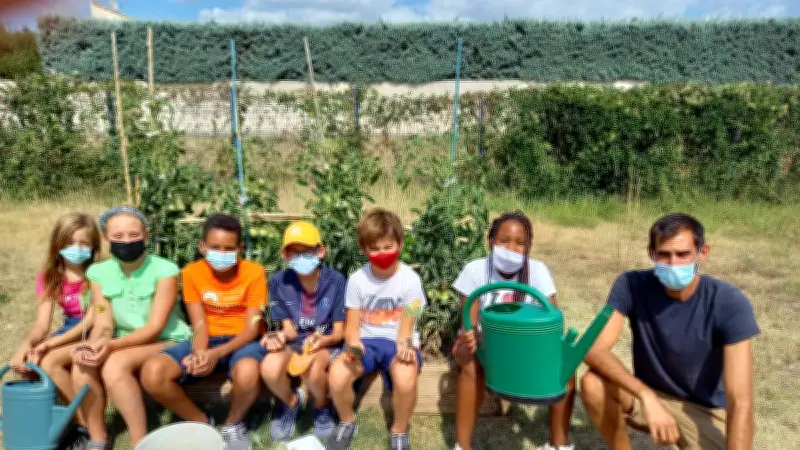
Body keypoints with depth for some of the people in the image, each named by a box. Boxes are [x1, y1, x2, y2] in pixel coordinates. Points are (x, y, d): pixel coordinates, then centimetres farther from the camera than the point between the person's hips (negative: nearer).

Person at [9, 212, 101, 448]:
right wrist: (26, 345, -28)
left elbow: (91, 321, -20)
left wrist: (50, 344, -29)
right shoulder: (49, 277, 1)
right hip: (69, 332, 6)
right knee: (23, 362, -19)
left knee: (49, 361, -28)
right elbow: (42, 324, -6)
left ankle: (88, 426, -12)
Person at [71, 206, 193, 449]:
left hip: (167, 342, -5)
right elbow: (103, 323, -5)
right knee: (82, 363, -24)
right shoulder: (99, 272, 0)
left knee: (115, 365, -31)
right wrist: (92, 345, -28)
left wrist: (112, 345, -33)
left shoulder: (164, 270, -15)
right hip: (126, 344, 5)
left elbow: (155, 327, -19)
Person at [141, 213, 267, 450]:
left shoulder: (254, 272, -12)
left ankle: (234, 424, -3)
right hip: (208, 340, 3)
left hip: (243, 340, -3)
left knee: (247, 373, -40)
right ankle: (201, 422, 2)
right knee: (152, 373, -25)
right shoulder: (192, 273, -4)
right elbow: (200, 325, -5)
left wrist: (217, 354, -29)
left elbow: (252, 328, -13)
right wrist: (199, 354, -28)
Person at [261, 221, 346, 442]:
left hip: (328, 344, -2)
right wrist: (280, 336, -26)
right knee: (270, 369, -31)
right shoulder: (278, 282, -7)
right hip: (295, 342, 2)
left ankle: (322, 406, 1)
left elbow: (339, 332, -8)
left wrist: (322, 339, -30)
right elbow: (290, 330, -2)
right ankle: (290, 403, 6)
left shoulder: (336, 280, -12)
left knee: (310, 369, -36)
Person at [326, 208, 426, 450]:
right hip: (366, 340, 2)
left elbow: (406, 324, -10)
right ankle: (347, 421, 8)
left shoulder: (410, 279, -10)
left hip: (398, 343, -2)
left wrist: (404, 346, -32)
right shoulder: (357, 279, -3)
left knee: (405, 379, -36)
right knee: (336, 376, -28)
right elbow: (352, 324, -1)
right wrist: (353, 344, -23)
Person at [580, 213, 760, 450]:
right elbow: (594, 350, -28)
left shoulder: (729, 303, -23)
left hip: (704, 410, -1)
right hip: (647, 396, 2)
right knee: (593, 384, -28)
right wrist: (647, 398, -43)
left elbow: (740, 402, -28)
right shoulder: (632, 285, -18)